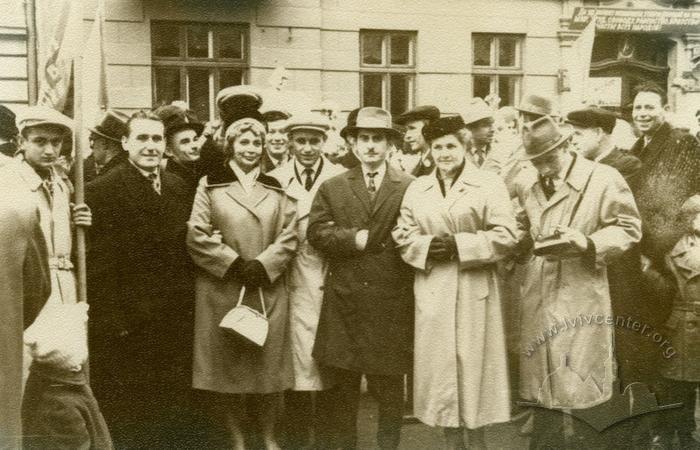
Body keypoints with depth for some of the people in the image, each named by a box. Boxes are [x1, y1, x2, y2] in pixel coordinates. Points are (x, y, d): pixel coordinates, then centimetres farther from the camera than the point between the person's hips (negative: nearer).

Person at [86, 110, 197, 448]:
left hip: (177, 327, 5)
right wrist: (112, 325, -15)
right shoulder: (102, 191, -9)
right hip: (128, 329, -5)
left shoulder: (178, 187, 9)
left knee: (178, 419, 14)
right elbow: (97, 266, -12)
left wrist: (188, 305, 6)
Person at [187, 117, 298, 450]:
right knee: (227, 365, 3)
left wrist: (262, 265, -11)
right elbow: (197, 236, -5)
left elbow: (288, 237, 4)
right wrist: (234, 263, -12)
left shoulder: (276, 189, 11)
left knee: (269, 364, 5)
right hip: (221, 289, -2)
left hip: (268, 290, 2)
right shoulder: (209, 185, 3)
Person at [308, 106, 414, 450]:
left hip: (392, 302, -1)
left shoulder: (410, 187, 3)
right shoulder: (332, 187, 9)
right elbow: (317, 233, -2)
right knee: (343, 387, 11)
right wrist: (356, 239, -13)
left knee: (390, 385, 8)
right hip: (344, 301, 2)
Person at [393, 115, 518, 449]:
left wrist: (458, 246, -13)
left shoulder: (489, 184, 0)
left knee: (473, 362, 2)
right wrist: (427, 246, -11)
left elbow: (505, 236, -7)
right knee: (438, 363, 6)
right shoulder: (416, 189, 12)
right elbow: (402, 235, 9)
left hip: (475, 290, -3)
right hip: (432, 291, 3)